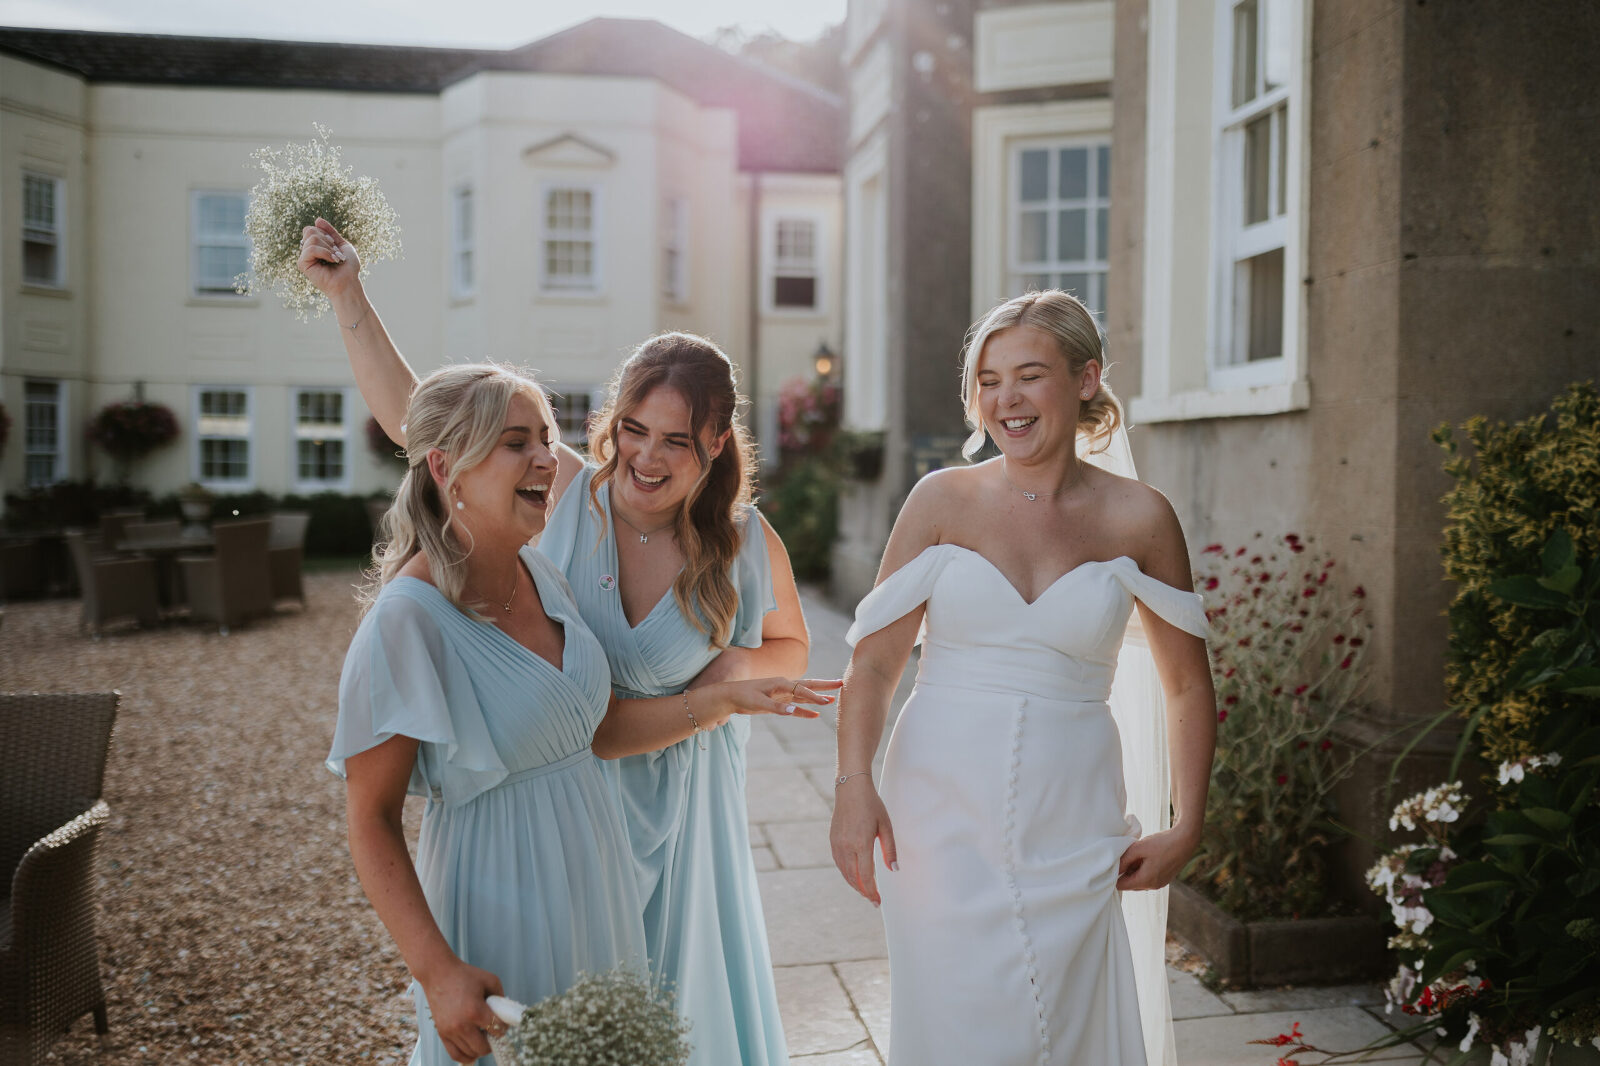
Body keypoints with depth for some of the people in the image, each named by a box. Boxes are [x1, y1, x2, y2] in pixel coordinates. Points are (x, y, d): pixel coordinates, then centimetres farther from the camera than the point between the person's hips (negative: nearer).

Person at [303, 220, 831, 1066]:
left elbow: (790, 645, 9)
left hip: (676, 808, 1)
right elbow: (409, 415, -12)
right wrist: (346, 293, -17)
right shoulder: (561, 492, -14)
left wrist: (743, 666, -13)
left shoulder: (746, 545, -10)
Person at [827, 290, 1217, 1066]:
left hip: (1070, 834, 1)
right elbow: (874, 659, -1)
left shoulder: (1137, 519, 0)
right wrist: (853, 784, -14)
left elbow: (1187, 687, 9)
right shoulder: (943, 499, 0)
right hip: (944, 821, 0)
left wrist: (1184, 828, 4)